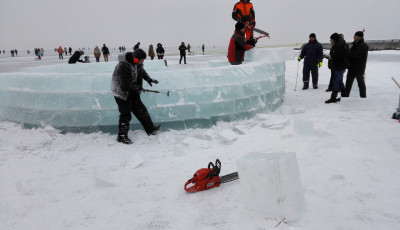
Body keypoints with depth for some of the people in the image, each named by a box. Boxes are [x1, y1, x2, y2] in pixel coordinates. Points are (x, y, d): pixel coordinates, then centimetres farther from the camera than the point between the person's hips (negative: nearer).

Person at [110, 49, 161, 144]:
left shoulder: (137, 62, -6)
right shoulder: (123, 67, -32)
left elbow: (141, 70, 17)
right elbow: (126, 85, -29)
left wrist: (149, 79, 6)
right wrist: (138, 88, -16)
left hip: (132, 90, 8)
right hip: (121, 91, -8)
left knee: (140, 109, 11)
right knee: (126, 114, -2)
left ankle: (150, 129, 21)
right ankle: (122, 136, 14)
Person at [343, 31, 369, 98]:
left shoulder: (363, 46, -12)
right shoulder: (355, 44, 14)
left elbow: (357, 55, -25)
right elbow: (351, 54, 15)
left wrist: (347, 53, -22)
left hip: (359, 69, -8)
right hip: (351, 67, 8)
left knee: (361, 83, 1)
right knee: (348, 82, 10)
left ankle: (363, 96, 11)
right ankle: (346, 95, 17)